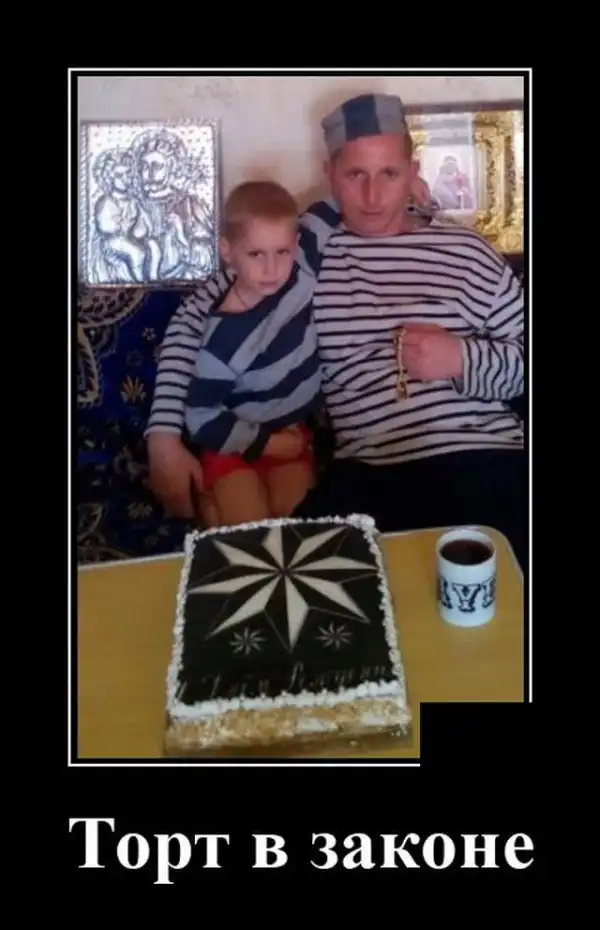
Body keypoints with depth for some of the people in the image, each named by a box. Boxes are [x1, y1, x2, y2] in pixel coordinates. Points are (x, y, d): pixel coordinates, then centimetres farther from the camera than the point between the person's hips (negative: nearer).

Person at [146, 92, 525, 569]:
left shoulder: (466, 251, 10)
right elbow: (191, 321, 15)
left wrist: (464, 360, -7)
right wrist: (164, 435, 6)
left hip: (484, 459, 0)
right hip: (370, 474, 1)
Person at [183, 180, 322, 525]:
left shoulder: (303, 277, -14)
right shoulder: (225, 333, -24)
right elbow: (200, 418, -18)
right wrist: (270, 444, -14)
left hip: (295, 430, 4)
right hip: (238, 440, -4)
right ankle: (210, 500, 9)